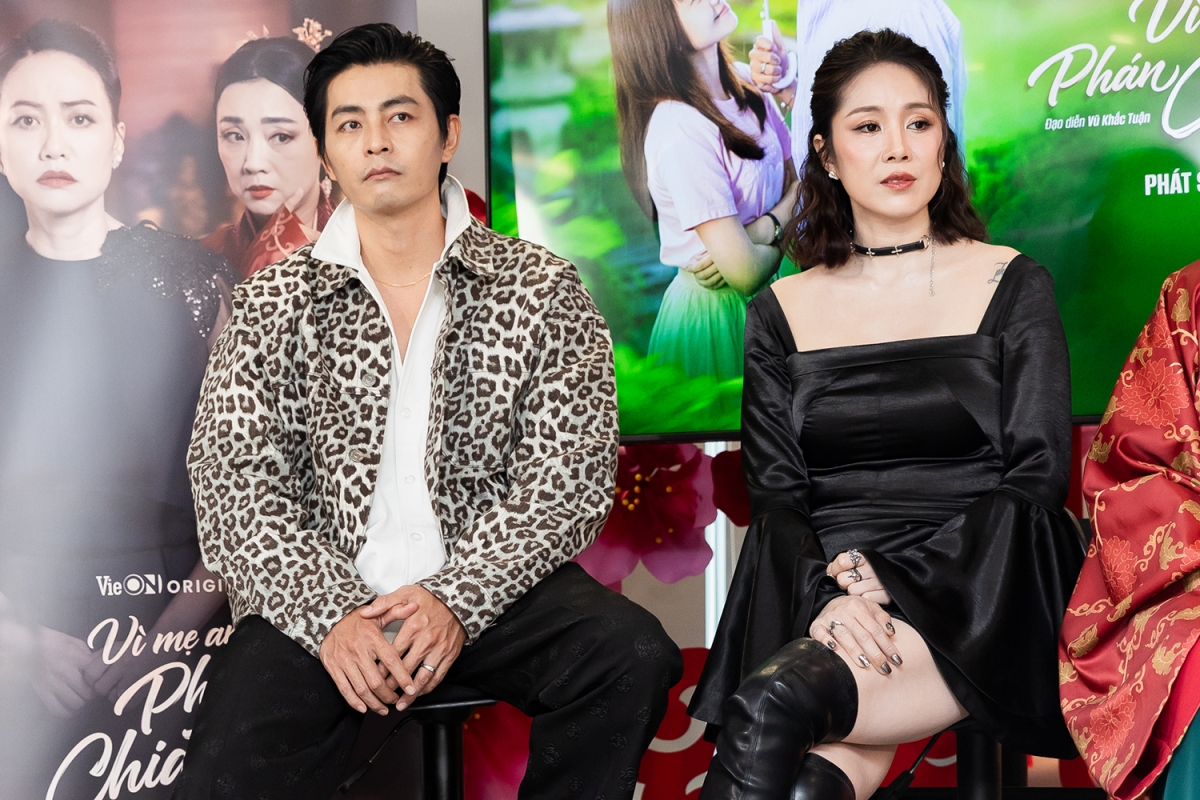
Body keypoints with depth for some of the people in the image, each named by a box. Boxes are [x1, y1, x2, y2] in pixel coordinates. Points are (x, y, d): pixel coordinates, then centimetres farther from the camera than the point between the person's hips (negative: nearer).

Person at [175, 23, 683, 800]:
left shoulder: (542, 288, 4)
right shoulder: (272, 303, 7)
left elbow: (570, 472, -4)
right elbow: (232, 478, -1)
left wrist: (456, 599, -17)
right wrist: (331, 614, -16)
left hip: (491, 587, 1)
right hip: (319, 598, 0)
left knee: (633, 653, -27)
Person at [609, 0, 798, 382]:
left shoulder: (749, 93, -1)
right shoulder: (681, 128, -25)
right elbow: (746, 272, -27)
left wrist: (766, 229, -16)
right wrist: (783, 239, -6)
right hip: (716, 311, -7)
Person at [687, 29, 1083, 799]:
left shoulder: (1012, 287, 8)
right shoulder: (783, 313, 14)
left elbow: (1036, 478, 0)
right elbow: (774, 496, 6)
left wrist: (893, 584, -13)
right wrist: (828, 594, -15)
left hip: (969, 600, -1)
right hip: (822, 602, 2)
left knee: (775, 697, -29)